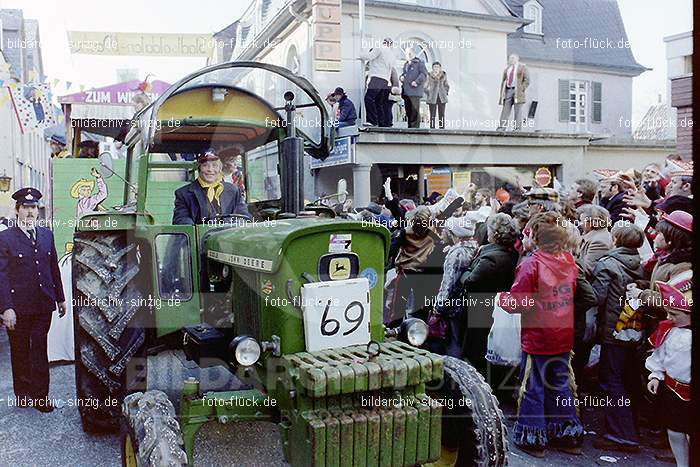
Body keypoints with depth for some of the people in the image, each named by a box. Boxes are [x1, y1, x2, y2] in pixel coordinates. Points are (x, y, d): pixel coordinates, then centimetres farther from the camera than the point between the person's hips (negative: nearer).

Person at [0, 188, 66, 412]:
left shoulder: (47, 235, 9)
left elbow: (54, 268, 14)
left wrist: (60, 298, 14)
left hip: (43, 305, 3)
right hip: (18, 308, -3)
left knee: (40, 350, 7)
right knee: (20, 351, 12)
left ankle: (40, 396, 14)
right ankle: (23, 393, 27)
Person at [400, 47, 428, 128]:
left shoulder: (419, 63, 1)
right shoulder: (406, 64, 24)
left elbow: (424, 74, -9)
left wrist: (417, 82, -21)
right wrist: (401, 77, 8)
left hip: (414, 91, -8)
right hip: (406, 91, 8)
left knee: (415, 111, -11)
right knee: (408, 111, 8)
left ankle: (415, 127, -11)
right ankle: (410, 127, 13)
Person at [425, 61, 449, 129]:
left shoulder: (443, 75, 9)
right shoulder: (429, 75, -1)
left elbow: (447, 86, 19)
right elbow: (426, 87, 2)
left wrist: (445, 93, 10)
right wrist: (429, 94, -3)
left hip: (442, 98, 3)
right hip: (432, 98, -3)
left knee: (442, 115, 1)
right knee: (432, 115, -5)